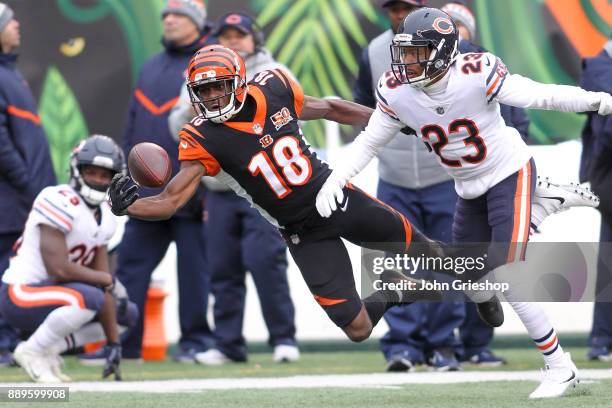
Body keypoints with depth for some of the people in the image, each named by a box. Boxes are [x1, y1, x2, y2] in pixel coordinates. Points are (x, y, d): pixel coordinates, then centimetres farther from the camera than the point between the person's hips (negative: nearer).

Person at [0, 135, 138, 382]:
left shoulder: (106, 217, 7)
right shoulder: (60, 203, -20)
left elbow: (101, 278, 6)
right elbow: (58, 269, -27)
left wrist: (113, 343, 1)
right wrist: (108, 280, -12)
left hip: (51, 290, 9)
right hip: (20, 295, -9)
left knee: (127, 314, 15)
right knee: (89, 299, -34)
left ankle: (50, 349, 6)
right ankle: (32, 352, -13)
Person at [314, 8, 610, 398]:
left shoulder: (477, 74, -28)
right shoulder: (396, 92, -12)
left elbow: (536, 96, -28)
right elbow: (369, 142, 1)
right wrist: (336, 179, -12)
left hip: (510, 174, -7)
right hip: (470, 190, 7)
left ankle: (561, 368, -4)